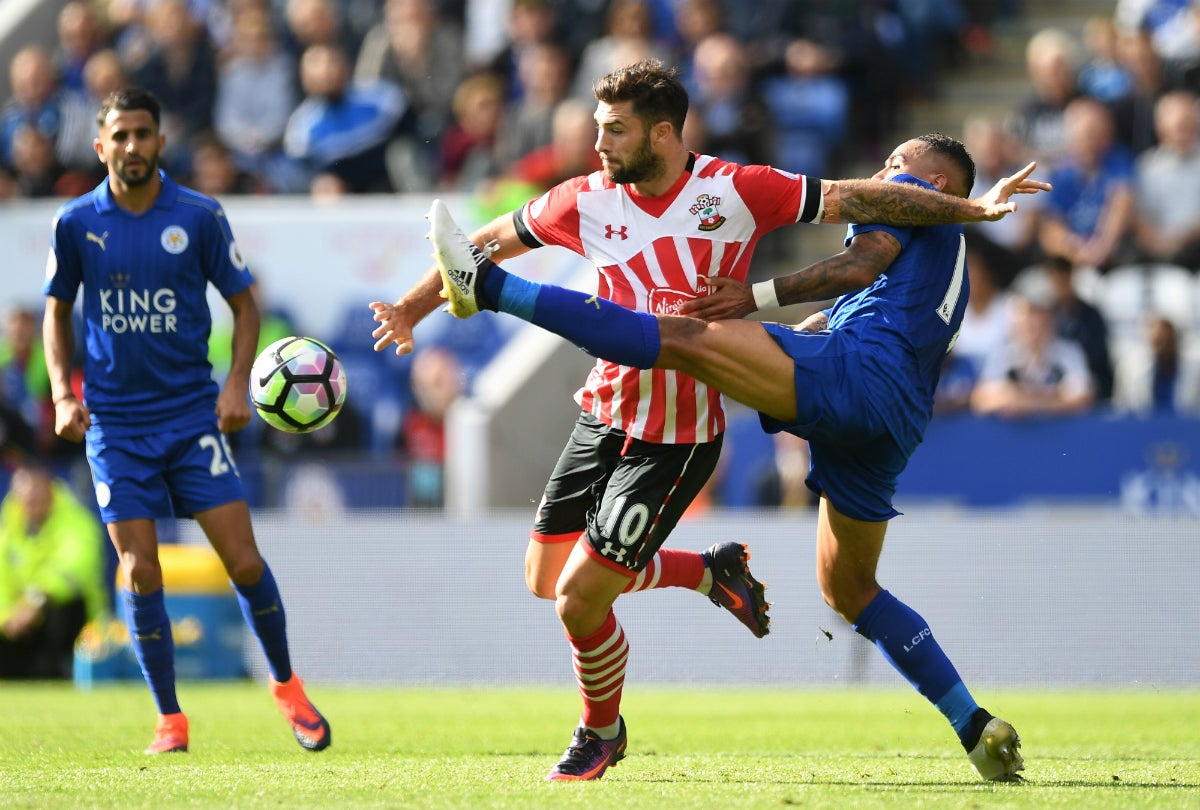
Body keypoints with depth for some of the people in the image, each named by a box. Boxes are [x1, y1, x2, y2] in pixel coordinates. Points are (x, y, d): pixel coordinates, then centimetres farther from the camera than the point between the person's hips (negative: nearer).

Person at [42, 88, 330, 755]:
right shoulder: (76, 223, 0)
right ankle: (169, 721, 6)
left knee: (244, 561, -5)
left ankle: (286, 686, 16)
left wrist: (237, 384, -7)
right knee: (139, 570, -5)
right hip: (114, 421, 0)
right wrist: (63, 393, 0)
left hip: (193, 415, 0)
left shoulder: (199, 217, -3)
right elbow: (57, 311, 12)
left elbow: (245, 303, 6)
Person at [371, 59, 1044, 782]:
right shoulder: (588, 201, -3)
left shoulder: (734, 191, -14)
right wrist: (413, 308, 16)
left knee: (581, 598, -10)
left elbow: (855, 200, -9)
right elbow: (495, 241, 12)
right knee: (546, 578, 11)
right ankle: (712, 571, 30)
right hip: (603, 415, 6)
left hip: (678, 439, -6)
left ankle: (602, 732, 20)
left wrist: (973, 208, -8)